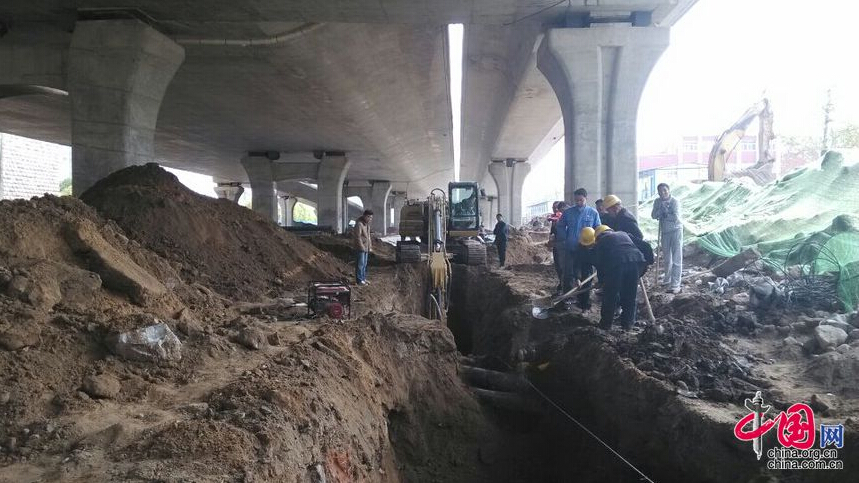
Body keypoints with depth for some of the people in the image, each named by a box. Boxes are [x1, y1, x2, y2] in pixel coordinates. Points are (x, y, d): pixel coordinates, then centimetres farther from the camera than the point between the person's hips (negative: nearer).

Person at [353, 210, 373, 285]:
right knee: (360, 264, -5)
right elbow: (358, 237, -20)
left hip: (366, 248, 9)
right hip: (360, 248, -9)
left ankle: (363, 278, 23)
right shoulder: (359, 224, -17)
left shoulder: (367, 224, 13)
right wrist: (362, 247, -19)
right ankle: (359, 280, 0)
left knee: (364, 264, 14)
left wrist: (370, 247, 16)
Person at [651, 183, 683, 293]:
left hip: (676, 230, -6)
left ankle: (675, 284, -10)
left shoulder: (675, 201, -14)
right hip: (664, 231, 6)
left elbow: (676, 217, -23)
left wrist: (663, 215, -15)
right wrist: (662, 208, -21)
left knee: (676, 258, -9)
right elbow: (653, 215, -8)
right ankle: (668, 278, 39)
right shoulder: (658, 201, 1)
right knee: (666, 257, 19)